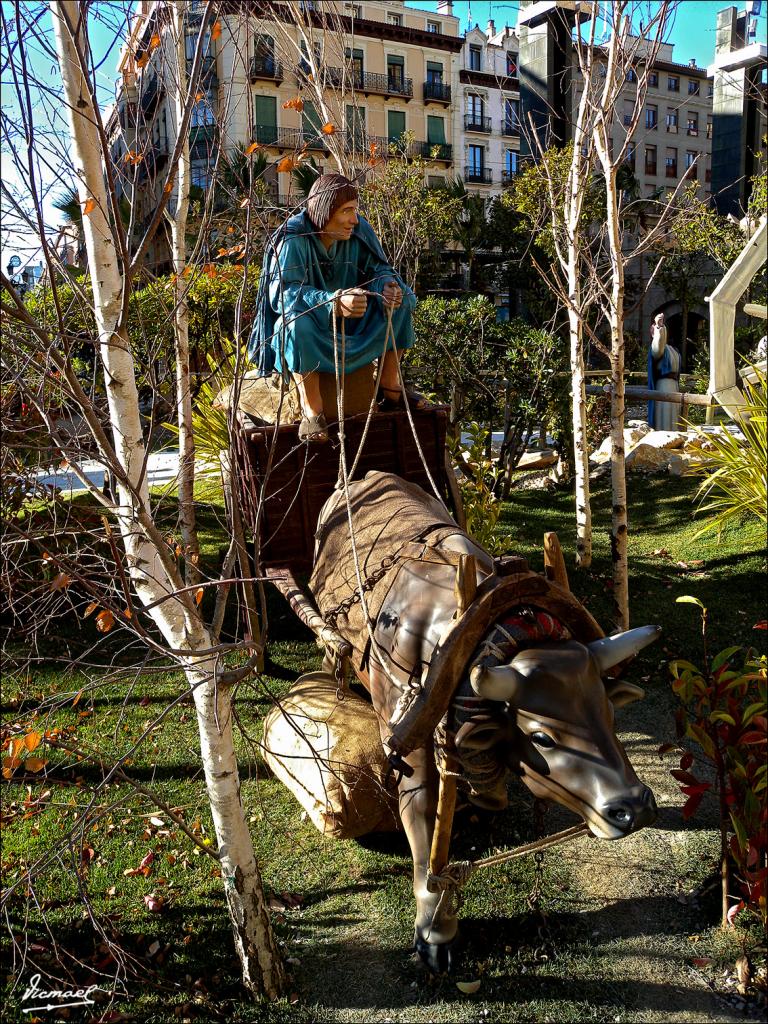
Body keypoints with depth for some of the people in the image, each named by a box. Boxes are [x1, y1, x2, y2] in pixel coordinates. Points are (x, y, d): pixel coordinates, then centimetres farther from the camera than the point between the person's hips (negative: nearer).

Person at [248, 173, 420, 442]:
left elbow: (378, 269, -2)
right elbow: (282, 292, -31)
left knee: (400, 299, -8)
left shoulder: (359, 231, -7)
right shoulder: (293, 238, -22)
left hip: (350, 323, 6)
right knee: (297, 322, -39)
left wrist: (388, 286, -29)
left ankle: (389, 389, -4)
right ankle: (312, 410, -30)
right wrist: (333, 302, -48)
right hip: (308, 324, -5)